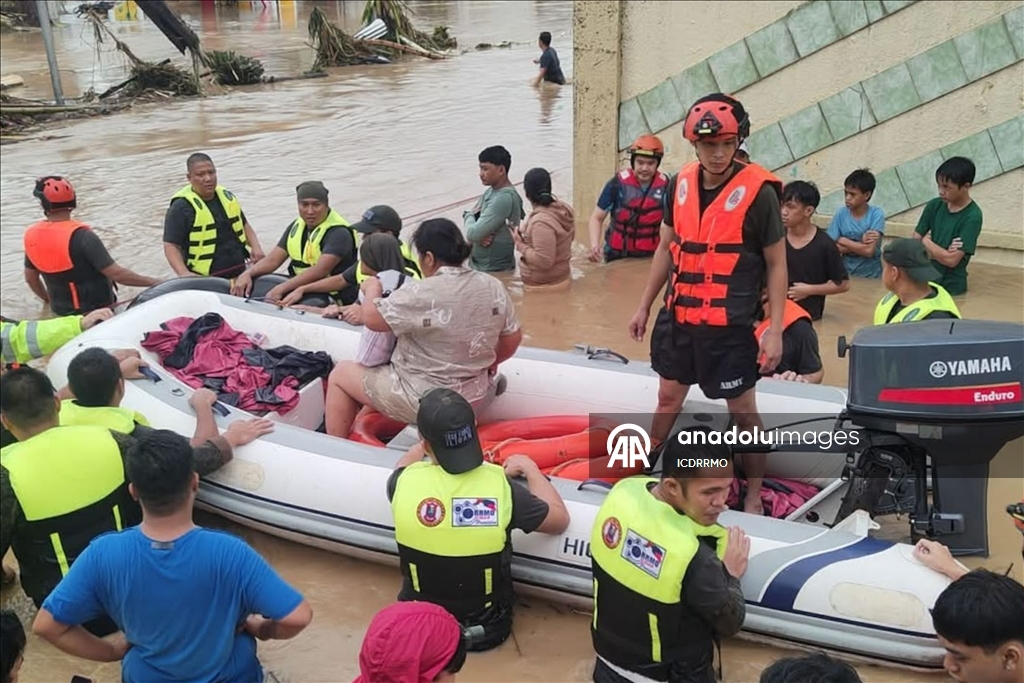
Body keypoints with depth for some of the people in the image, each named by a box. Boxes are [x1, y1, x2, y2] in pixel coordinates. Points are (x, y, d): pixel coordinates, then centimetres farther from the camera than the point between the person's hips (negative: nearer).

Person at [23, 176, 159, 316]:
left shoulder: (32, 235, 0)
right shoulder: (81, 236, -19)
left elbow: (30, 278, 12)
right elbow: (116, 274, -21)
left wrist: (48, 300, 30)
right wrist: (153, 282, -12)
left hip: (59, 310, 6)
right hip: (96, 309, -6)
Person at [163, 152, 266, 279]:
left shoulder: (227, 197, 11)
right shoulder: (181, 207, -9)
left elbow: (244, 225, 23)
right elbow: (171, 246, -12)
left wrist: (255, 247, 4)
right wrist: (183, 273, -28)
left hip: (240, 273, 7)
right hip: (205, 281, -7)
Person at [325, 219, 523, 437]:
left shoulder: (424, 295, -25)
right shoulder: (494, 287, -5)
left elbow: (371, 317, -17)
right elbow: (513, 338, 5)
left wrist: (372, 289, 3)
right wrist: (490, 361, 24)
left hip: (424, 401, -7)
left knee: (341, 373, 14)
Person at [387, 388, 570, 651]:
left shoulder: (405, 482, -23)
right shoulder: (501, 486, -27)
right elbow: (560, 520, -7)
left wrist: (423, 447, 25)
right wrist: (529, 468, 6)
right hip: (487, 628, -1)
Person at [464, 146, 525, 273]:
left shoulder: (504, 199, -24)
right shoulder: (491, 191, 6)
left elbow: (472, 234, -27)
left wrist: (469, 216, -4)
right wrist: (480, 235, -13)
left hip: (494, 272, -9)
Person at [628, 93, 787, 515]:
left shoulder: (758, 192, -13)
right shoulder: (680, 184, 3)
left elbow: (776, 264, -7)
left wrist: (775, 330, -11)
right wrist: (644, 306, 16)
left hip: (730, 326, -5)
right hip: (678, 318, 5)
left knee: (742, 410, 7)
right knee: (668, 398, 19)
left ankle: (754, 496, 24)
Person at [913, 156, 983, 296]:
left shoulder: (972, 216, -14)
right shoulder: (934, 206, 1)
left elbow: (952, 260, -18)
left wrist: (926, 242, -5)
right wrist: (941, 252, -16)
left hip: (951, 287, -4)